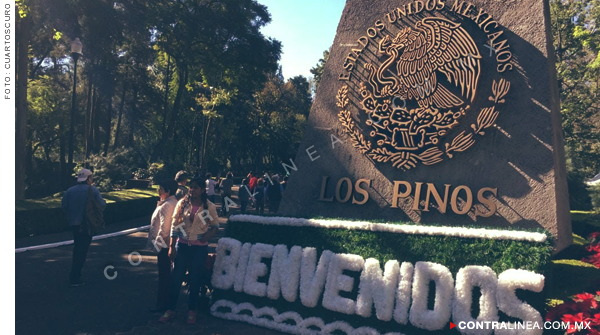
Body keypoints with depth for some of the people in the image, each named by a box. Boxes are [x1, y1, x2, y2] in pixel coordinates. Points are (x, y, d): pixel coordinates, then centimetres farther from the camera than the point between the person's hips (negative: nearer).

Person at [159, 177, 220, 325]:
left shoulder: (209, 206, -6)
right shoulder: (182, 203, -3)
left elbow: (215, 223, 6)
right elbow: (175, 225, -2)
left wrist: (211, 232, -16)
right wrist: (172, 246, -4)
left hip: (200, 248, -1)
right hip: (182, 245, 1)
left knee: (195, 279, 10)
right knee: (176, 278, 6)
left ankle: (191, 310, 26)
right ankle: (170, 309, 22)